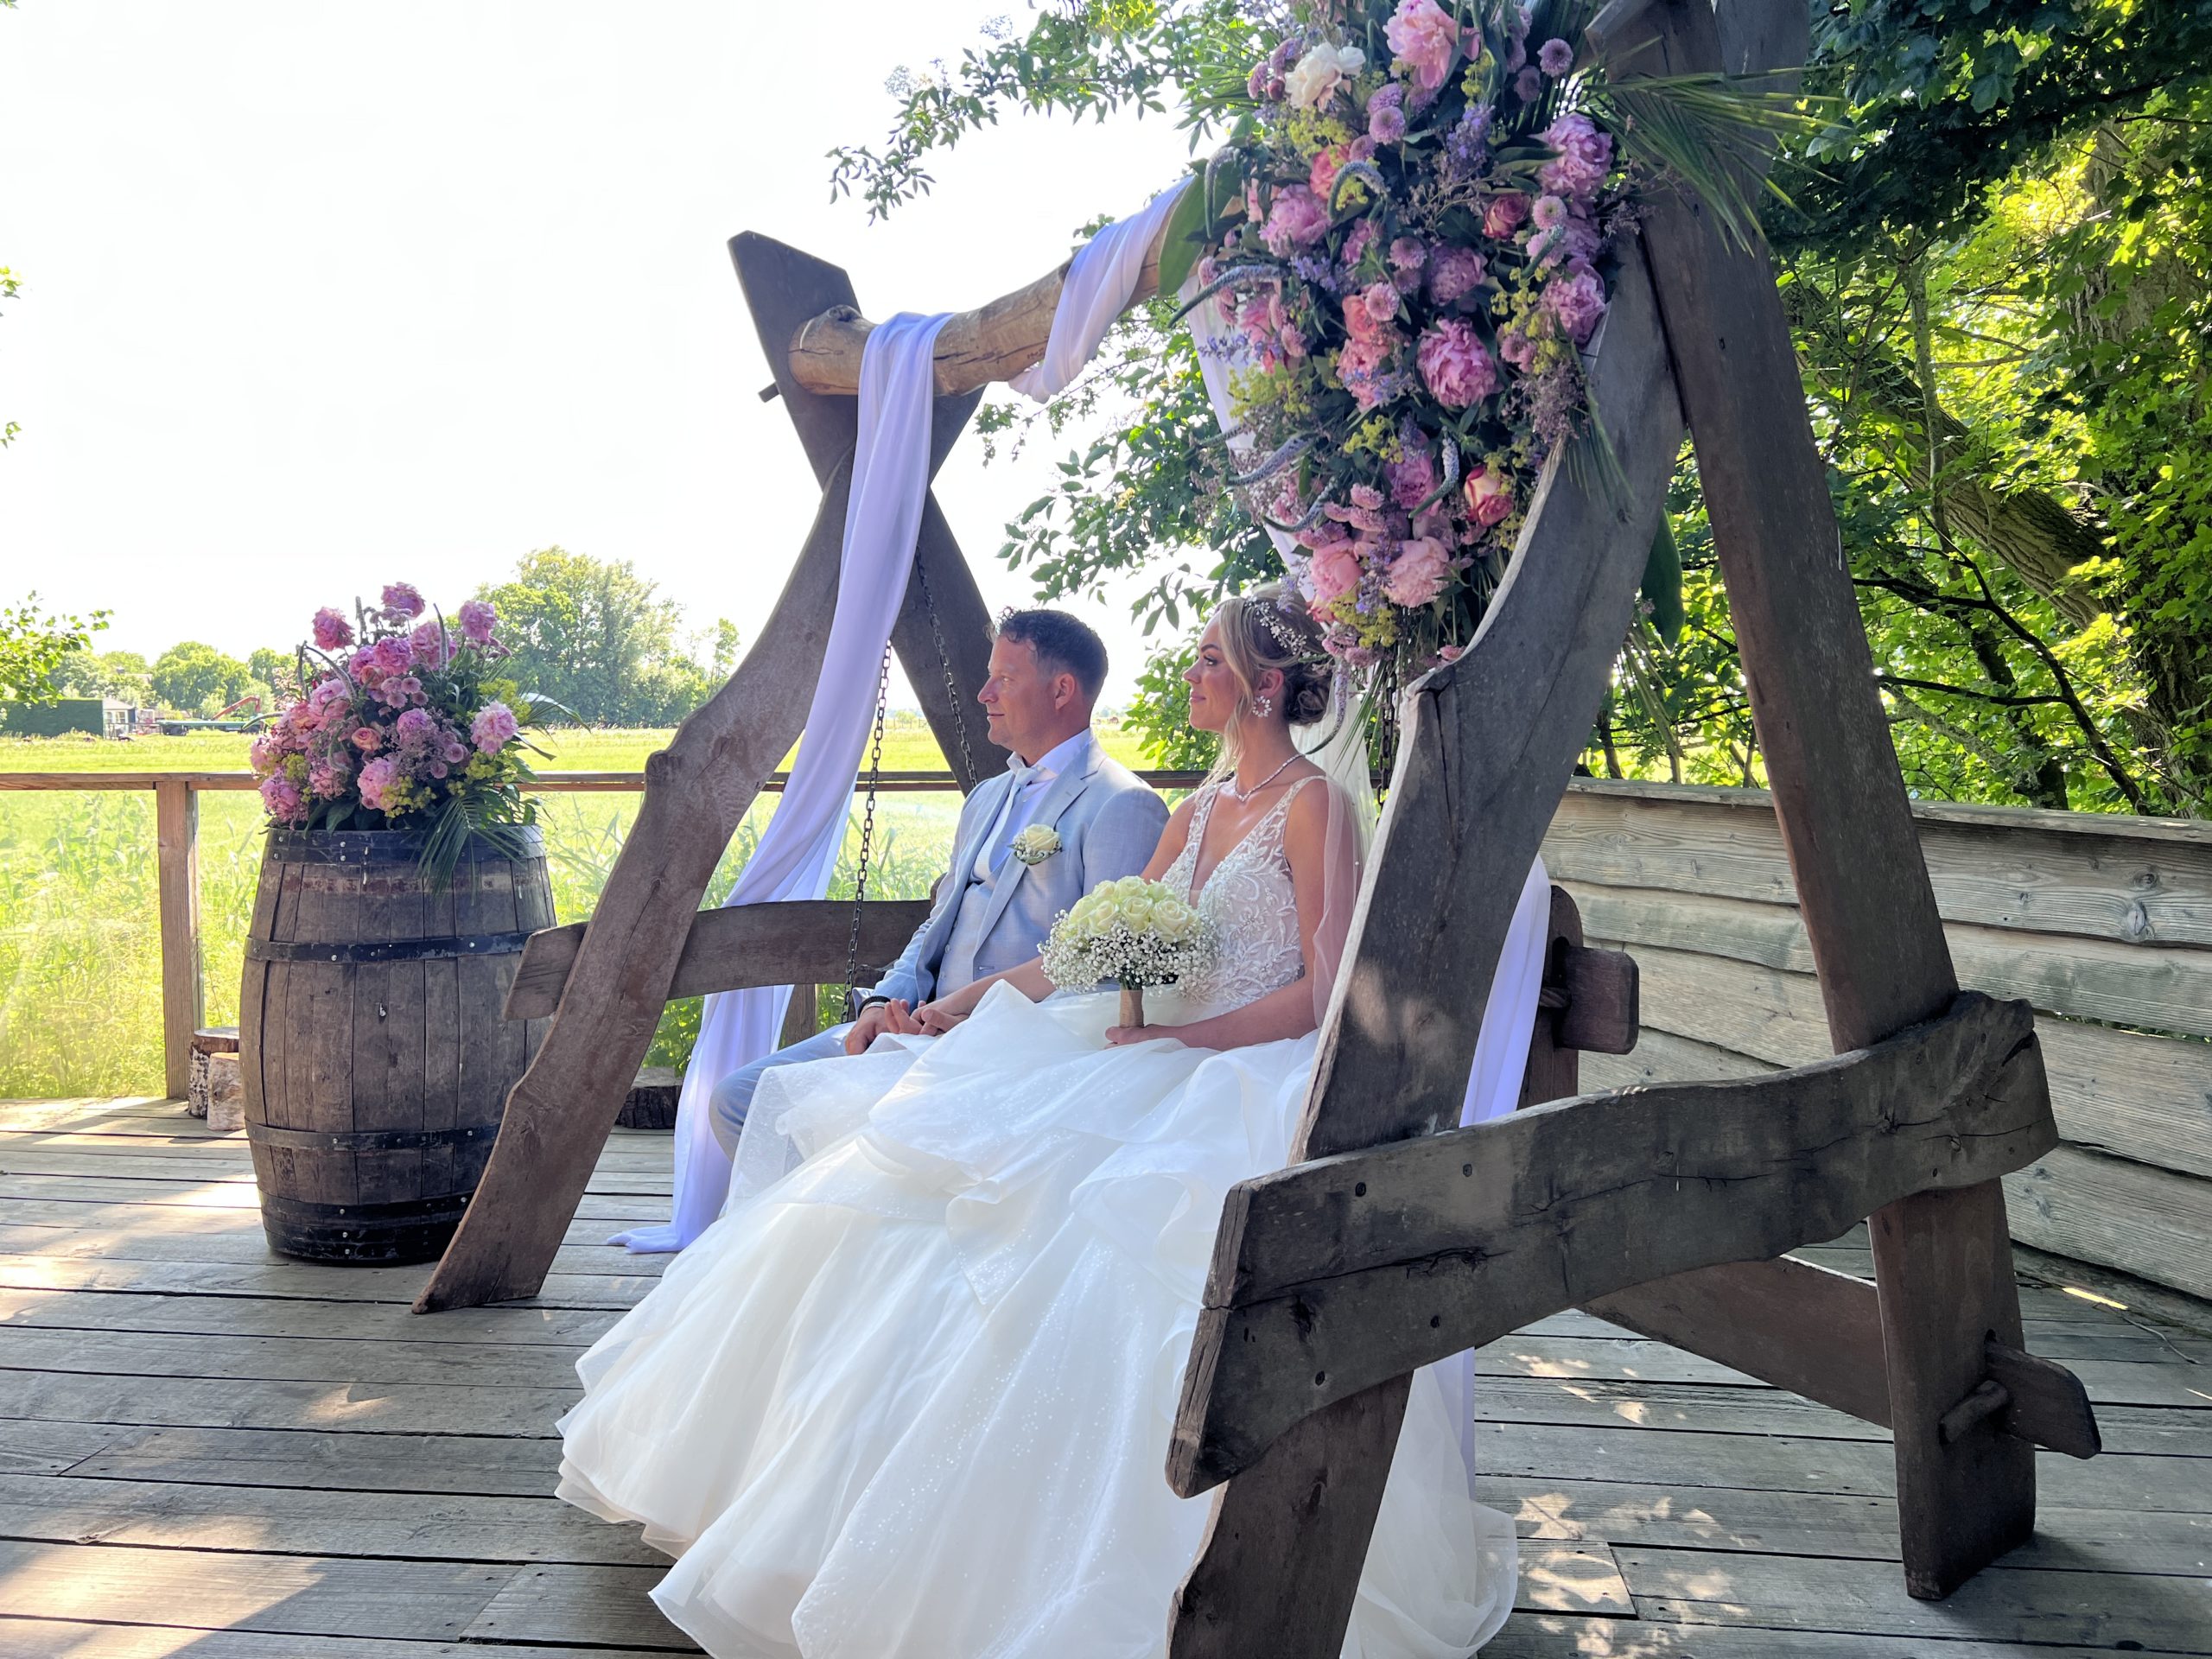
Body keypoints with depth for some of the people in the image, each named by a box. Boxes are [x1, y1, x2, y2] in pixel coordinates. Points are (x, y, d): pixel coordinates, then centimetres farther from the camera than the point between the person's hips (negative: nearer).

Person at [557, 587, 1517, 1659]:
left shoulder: (1314, 806, -7)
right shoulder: (1200, 810, 17)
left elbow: (1323, 993, -13)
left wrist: (1181, 1030, -19)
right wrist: (961, 1004, 11)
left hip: (1244, 1080, -8)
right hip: (1151, 1072, 8)